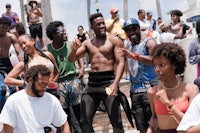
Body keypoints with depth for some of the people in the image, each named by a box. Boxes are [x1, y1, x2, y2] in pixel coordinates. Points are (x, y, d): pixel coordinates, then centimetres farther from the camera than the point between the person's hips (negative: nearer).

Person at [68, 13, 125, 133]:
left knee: (116, 120, -8)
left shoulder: (114, 40, 3)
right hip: (92, 83, 5)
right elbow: (72, 59, 14)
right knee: (85, 121, 5)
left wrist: (115, 83, -22)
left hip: (108, 81, -4)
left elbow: (120, 62, -6)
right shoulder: (87, 43, 16)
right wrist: (74, 49, -10)